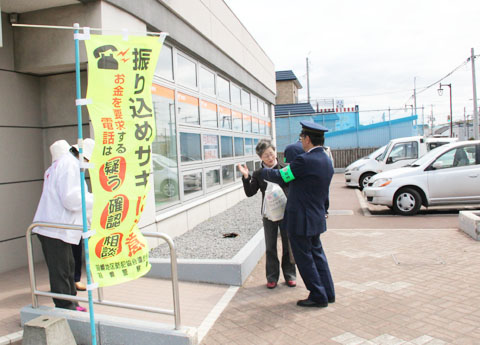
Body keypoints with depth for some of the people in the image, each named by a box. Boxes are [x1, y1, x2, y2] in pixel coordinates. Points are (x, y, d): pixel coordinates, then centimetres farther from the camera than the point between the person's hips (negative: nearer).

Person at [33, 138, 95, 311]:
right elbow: (72, 199, -22)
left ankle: (70, 304, 28)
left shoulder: (60, 163, 18)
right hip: (56, 230, -11)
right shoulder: (70, 165, -16)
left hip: (51, 227, 11)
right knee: (60, 272, -1)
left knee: (68, 268, 17)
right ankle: (66, 309, 8)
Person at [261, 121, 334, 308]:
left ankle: (318, 296, 14)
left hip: (301, 220, -9)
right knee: (317, 254, 20)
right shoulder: (327, 161, 7)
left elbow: (280, 177, -11)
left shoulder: (305, 160, -22)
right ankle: (328, 292, 28)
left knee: (304, 258, 4)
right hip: (317, 218, 9)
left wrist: (263, 171, 7)